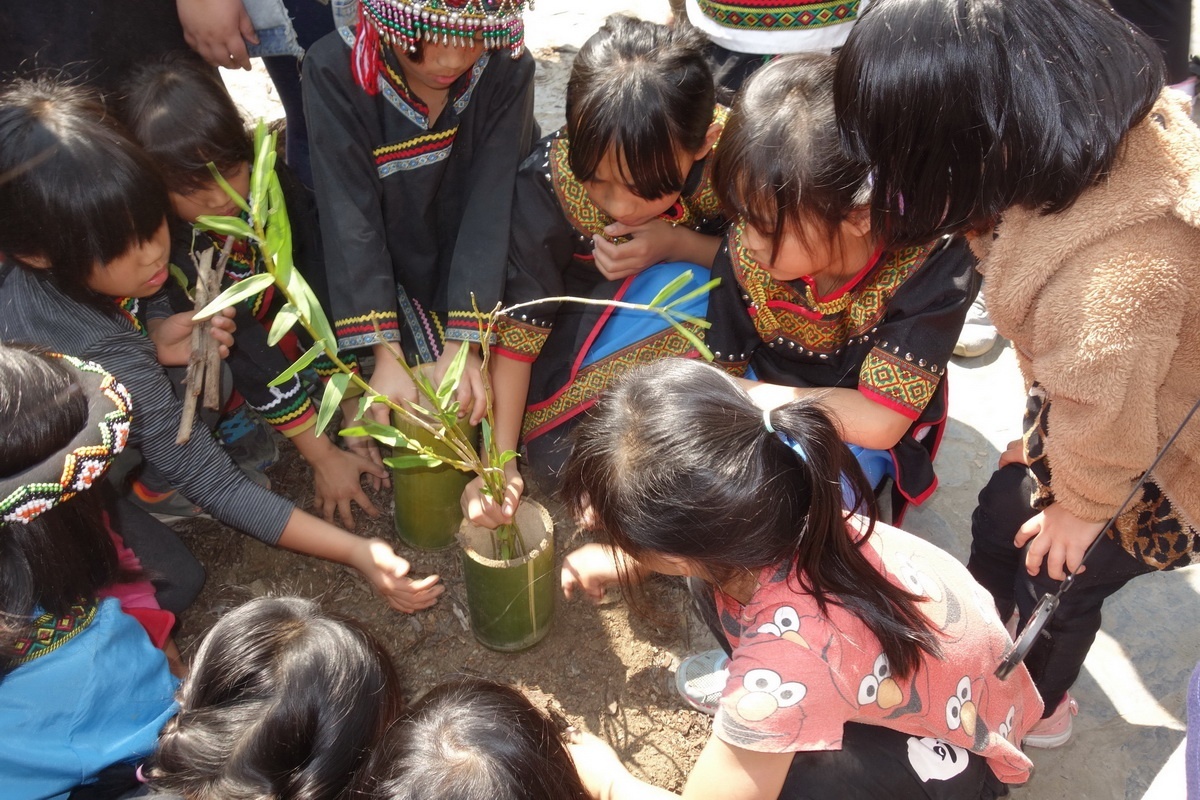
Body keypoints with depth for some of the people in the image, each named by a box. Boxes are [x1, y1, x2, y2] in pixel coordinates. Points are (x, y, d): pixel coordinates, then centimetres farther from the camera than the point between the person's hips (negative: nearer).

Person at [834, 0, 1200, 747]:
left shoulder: (1113, 274, -46)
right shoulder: (1107, 115, -19)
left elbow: (1104, 412, -28)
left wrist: (1084, 503, -9)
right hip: (1091, 404, 7)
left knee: (1054, 572, 16)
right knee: (1001, 515, 21)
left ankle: (1032, 706, 50)